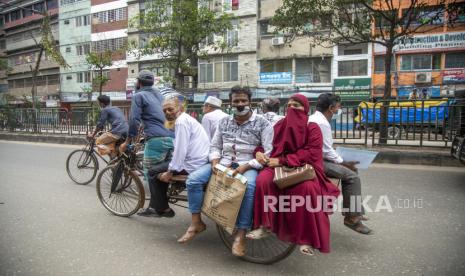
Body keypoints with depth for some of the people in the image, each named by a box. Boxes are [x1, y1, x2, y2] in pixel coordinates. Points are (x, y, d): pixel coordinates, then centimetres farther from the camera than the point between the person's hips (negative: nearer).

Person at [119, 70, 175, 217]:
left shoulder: (139, 96, 5)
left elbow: (134, 120, -4)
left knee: (150, 173, 2)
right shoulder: (159, 94, 26)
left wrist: (127, 142, 2)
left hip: (156, 139, -7)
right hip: (171, 137, 7)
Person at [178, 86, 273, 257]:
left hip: (249, 166, -4)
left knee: (248, 187, -38)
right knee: (193, 179, -14)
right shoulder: (224, 122, 13)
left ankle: (240, 235, -24)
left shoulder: (262, 123, -2)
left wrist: (245, 167, -20)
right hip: (223, 163, 5)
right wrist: (215, 162, -7)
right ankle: (196, 223, 0)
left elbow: (268, 154, -9)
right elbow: (215, 146, 16)